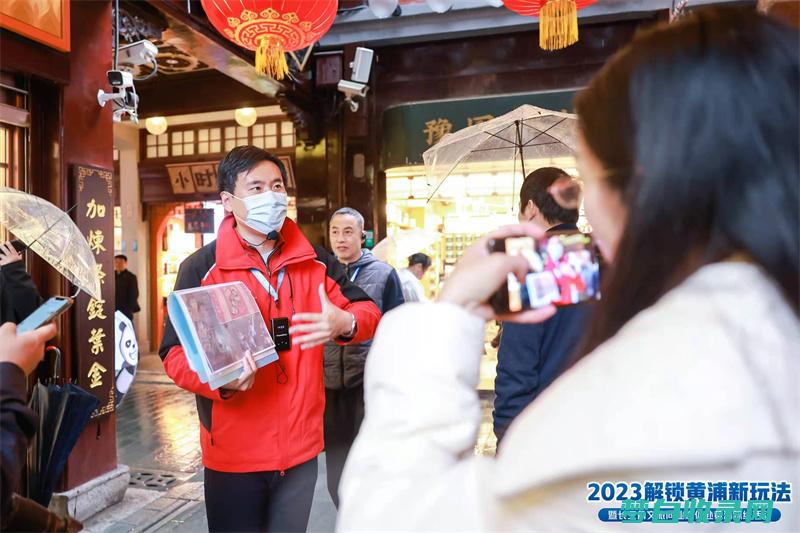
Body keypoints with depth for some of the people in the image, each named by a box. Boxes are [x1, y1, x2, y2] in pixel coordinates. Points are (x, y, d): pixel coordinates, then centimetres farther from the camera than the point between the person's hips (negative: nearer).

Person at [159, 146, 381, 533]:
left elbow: (368, 312, 7)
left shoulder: (315, 261, 2)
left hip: (301, 447, 3)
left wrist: (344, 322, -18)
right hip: (234, 453, -3)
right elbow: (175, 353, -8)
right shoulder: (200, 268, -8)